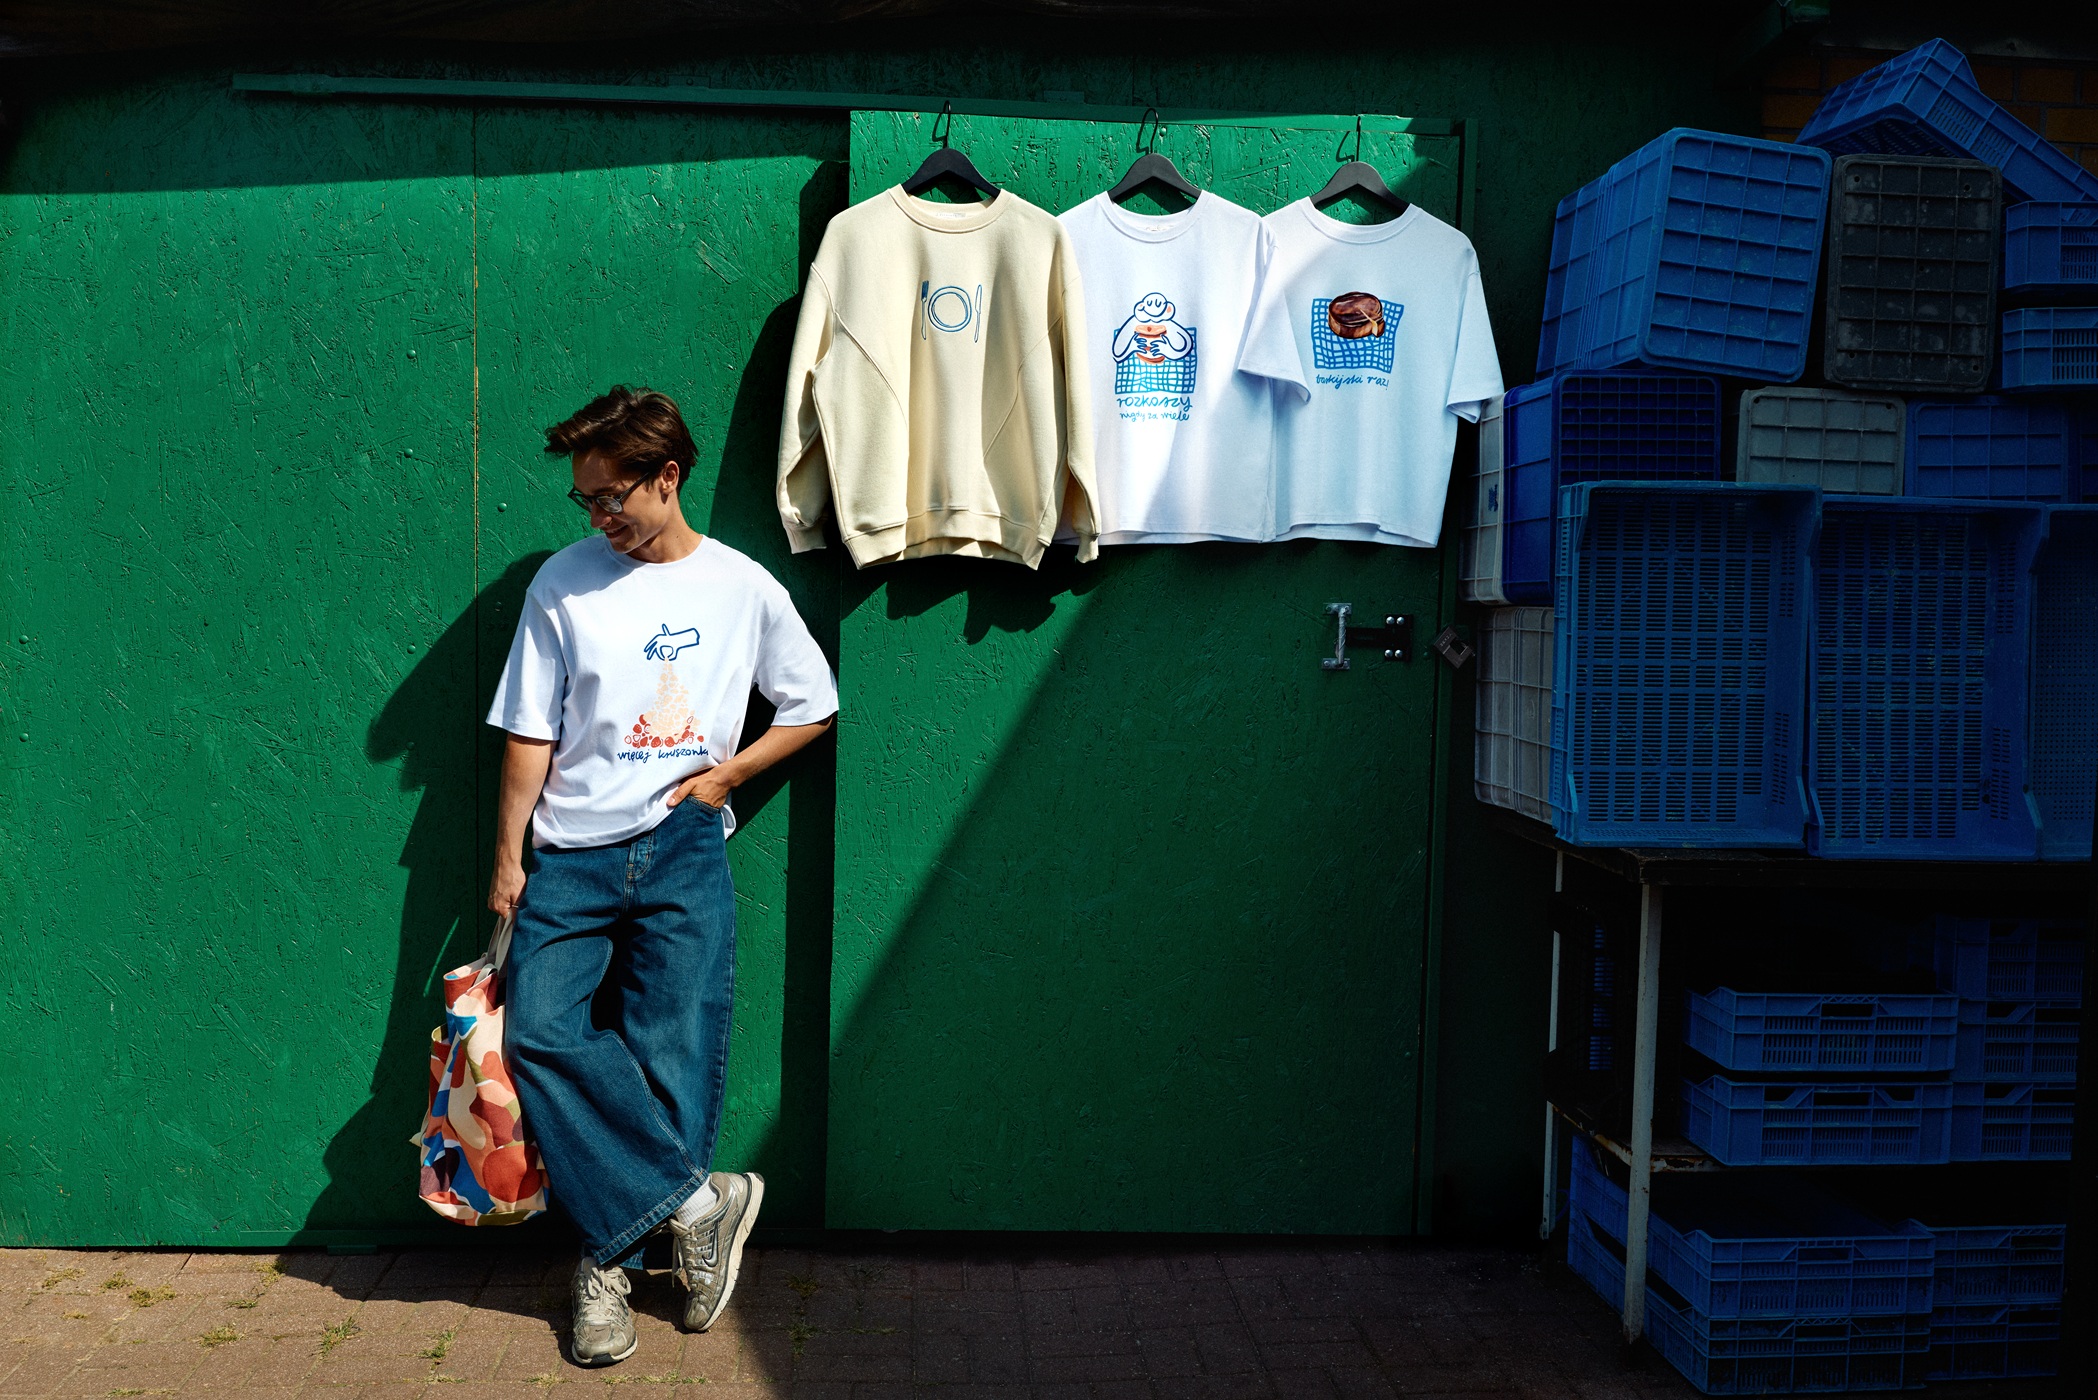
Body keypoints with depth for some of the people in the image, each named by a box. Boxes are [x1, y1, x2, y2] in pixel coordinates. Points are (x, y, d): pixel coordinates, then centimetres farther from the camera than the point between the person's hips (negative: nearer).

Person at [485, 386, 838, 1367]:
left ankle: (610, 1259, 15)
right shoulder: (563, 583, 4)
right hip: (571, 856, 1)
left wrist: (727, 773, 1)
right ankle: (695, 1202, -6)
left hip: (683, 853, -1)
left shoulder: (743, 587, 3)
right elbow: (529, 735, 6)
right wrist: (508, 860, 4)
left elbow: (813, 707, 12)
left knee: (670, 1056, -3)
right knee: (541, 1033, -17)